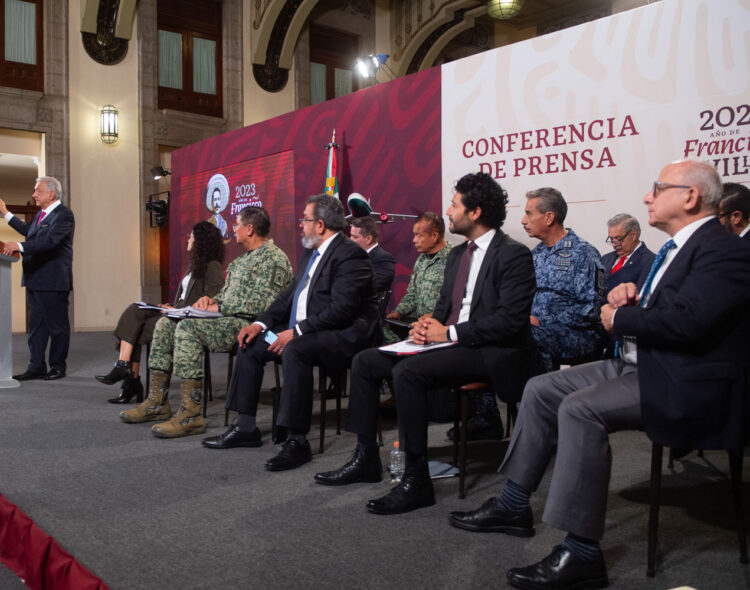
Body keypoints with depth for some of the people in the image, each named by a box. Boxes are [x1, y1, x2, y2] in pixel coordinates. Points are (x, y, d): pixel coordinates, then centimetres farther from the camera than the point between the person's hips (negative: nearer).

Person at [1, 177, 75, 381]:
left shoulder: (64, 215, -13)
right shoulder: (41, 214, 16)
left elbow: (50, 240, -26)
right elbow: (28, 231, 32)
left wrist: (20, 246, -33)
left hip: (53, 280, -9)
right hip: (35, 279, 9)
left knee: (57, 325, 2)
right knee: (36, 324, 10)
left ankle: (58, 366, 11)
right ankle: (36, 367, 16)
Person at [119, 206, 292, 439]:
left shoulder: (273, 258, -9)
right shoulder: (242, 259, 23)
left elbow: (262, 303, -20)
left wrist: (219, 308, -16)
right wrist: (211, 300, 4)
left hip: (246, 324, -10)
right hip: (226, 318, 10)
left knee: (187, 327, -30)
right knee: (165, 324, 2)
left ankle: (190, 414, -28)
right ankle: (157, 402, 3)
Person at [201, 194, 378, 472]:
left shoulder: (350, 255, -15)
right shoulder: (312, 253, 16)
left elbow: (341, 309, -25)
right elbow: (290, 295, 17)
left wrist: (296, 332, -25)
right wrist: (261, 323, 4)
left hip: (343, 334, -10)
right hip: (302, 331, 10)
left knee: (295, 350, -35)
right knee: (250, 344, 4)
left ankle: (297, 441, -28)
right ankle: (245, 427, 10)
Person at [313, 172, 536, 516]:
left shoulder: (513, 255, -10)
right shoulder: (457, 255, 18)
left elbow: (510, 319, -20)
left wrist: (450, 332, -19)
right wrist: (429, 326, -1)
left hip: (488, 352, -9)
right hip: (449, 342, 9)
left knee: (407, 371, -32)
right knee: (364, 361, 1)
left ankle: (416, 481, -22)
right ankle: (366, 458, 9)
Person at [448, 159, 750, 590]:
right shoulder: (680, 247, 16)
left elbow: (685, 321, -29)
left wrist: (618, 318, -13)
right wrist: (625, 294, -1)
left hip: (683, 384, -10)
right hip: (641, 364, 10)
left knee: (580, 408, -30)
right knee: (541, 389, 5)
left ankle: (582, 552, -21)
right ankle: (515, 505, 12)